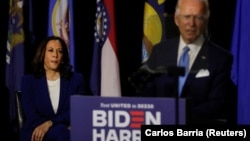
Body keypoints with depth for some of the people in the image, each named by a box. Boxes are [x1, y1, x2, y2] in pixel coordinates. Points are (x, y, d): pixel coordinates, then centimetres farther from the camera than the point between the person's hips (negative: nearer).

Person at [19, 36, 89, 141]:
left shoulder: (76, 79, 12)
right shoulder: (29, 81, 9)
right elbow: (31, 116, -2)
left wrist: (50, 123, -18)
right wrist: (64, 128, -16)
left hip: (69, 132, 1)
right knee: (60, 131, -35)